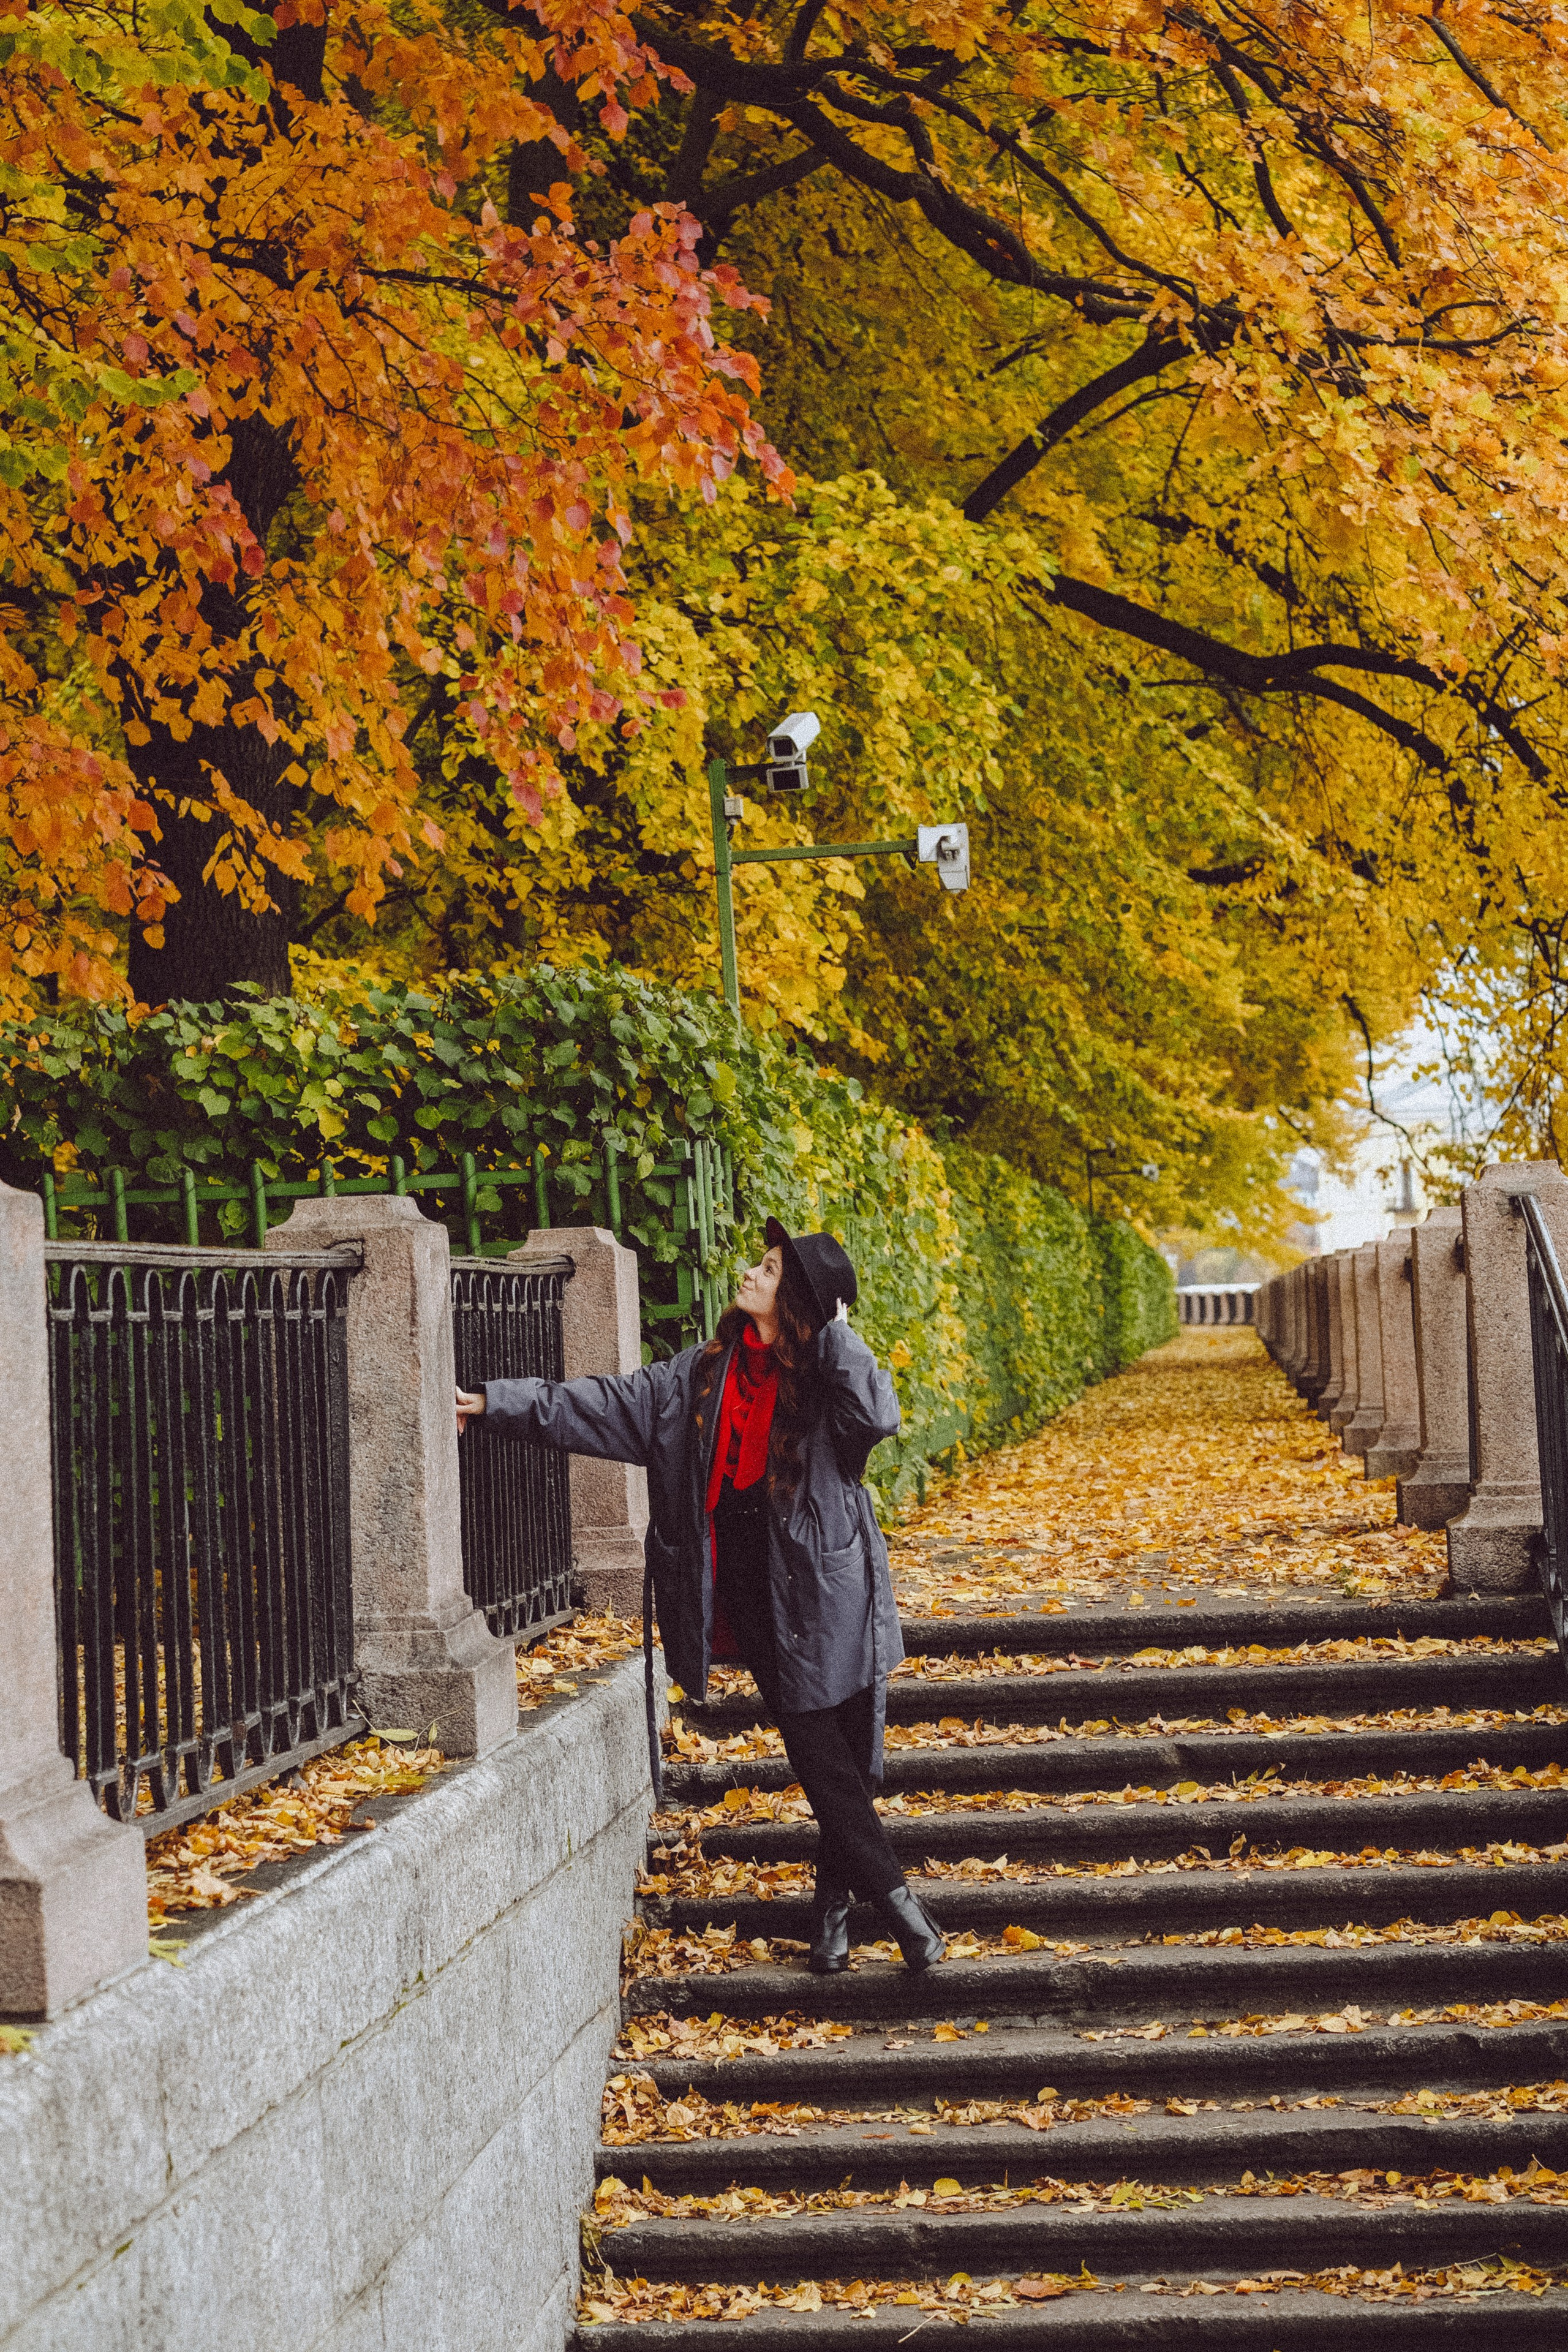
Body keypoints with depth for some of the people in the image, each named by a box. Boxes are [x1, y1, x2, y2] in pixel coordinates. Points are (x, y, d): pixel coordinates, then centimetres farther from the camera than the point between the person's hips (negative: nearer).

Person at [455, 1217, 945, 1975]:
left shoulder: (828, 1377, -4)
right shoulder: (703, 1375, 8)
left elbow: (878, 1417, -26)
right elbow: (607, 1405, 10)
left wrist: (835, 1332, -17)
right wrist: (496, 1403, 7)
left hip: (826, 1580, -3)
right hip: (752, 1581, 3)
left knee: (847, 1748, 1)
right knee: (814, 1747, -3)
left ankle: (834, 1901, 18)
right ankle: (889, 1892, 4)